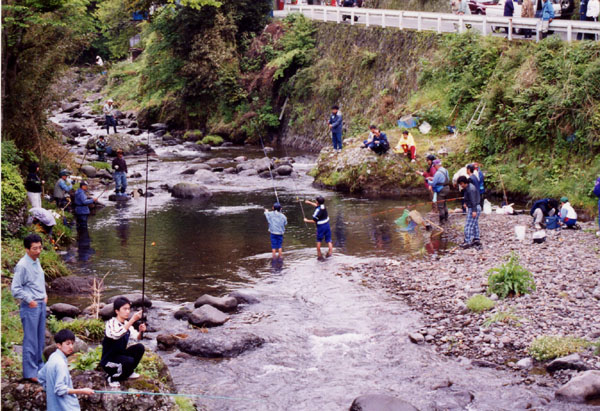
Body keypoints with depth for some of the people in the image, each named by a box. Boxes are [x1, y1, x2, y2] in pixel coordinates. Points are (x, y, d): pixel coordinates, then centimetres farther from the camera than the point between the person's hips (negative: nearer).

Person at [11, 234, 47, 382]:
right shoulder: (22, 266, -16)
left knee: (40, 338, 15)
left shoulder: (37, 261, 9)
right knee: (31, 340, -2)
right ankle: (30, 372, 5)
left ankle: (39, 366, 26)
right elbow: (15, 289, -16)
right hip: (30, 308, -8)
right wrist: (29, 300, -17)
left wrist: (44, 295, 11)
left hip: (41, 305, 8)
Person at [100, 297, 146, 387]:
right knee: (129, 361, -32)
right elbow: (116, 335, -42)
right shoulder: (111, 323, -20)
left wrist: (141, 331, -30)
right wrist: (132, 320, -46)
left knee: (140, 347, -10)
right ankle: (113, 377, -4)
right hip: (108, 362, -7)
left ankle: (129, 372, 9)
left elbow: (137, 337, -6)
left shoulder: (127, 324, 3)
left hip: (121, 355, 7)